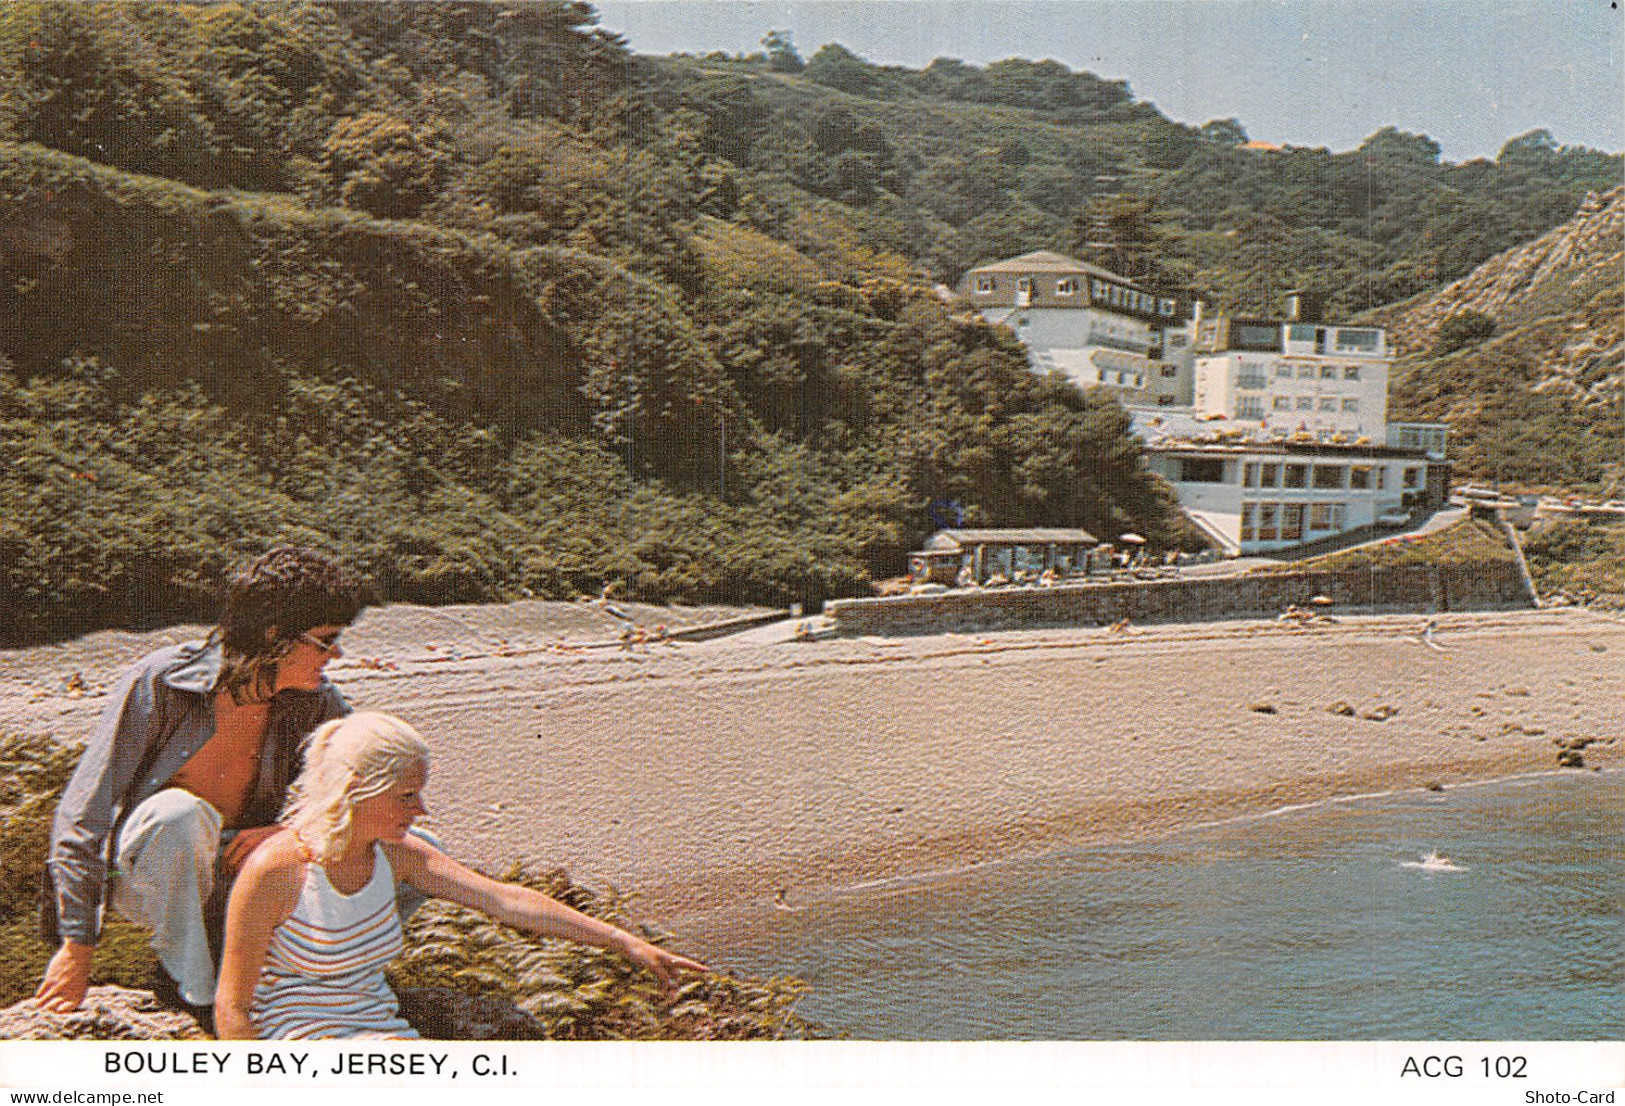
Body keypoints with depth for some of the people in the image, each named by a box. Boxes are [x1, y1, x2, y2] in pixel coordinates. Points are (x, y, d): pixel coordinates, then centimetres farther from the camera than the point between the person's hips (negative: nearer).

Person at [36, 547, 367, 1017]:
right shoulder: (160, 682, -21)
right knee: (178, 812, -41)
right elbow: (83, 815, -18)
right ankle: (189, 982, -18)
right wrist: (78, 948, -18)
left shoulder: (314, 701, -9)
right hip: (138, 870, -4)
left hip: (232, 870, 4)